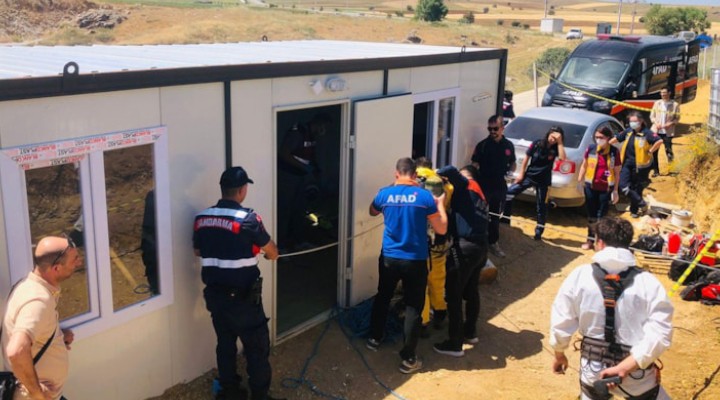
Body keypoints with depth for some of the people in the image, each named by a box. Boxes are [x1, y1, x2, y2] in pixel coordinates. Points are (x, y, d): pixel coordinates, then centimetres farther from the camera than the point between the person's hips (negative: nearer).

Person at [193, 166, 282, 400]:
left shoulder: (202, 218, 1)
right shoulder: (248, 219, -17)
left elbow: (198, 251, 17)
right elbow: (273, 254, -7)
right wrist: (262, 252, 15)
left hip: (215, 294, 6)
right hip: (243, 297, -6)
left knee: (225, 343, 19)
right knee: (257, 346, 7)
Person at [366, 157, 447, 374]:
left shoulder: (385, 193, -4)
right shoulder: (425, 196, -11)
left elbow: (372, 211, 20)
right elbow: (441, 230, -6)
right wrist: (440, 204, 8)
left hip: (389, 258, 3)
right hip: (415, 261, -3)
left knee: (382, 298, 24)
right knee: (413, 308, 7)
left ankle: (374, 339, 41)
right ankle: (408, 359, 11)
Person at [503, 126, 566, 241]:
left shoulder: (556, 148, -8)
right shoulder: (537, 143, -6)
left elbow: (563, 158, -27)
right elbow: (527, 157, 2)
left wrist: (560, 142, -25)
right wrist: (521, 173, -1)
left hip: (543, 181, -1)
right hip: (529, 176, 1)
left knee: (541, 207, 5)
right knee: (508, 193, -8)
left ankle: (538, 232, 17)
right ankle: (505, 219, 6)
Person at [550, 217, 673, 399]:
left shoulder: (580, 276, -10)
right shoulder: (648, 283, -13)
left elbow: (561, 321, -4)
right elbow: (660, 333, -21)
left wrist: (559, 354, 13)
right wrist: (625, 366, -21)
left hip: (593, 369, 2)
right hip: (636, 376, -2)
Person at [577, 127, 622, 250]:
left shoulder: (614, 152, -8)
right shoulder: (591, 148, -4)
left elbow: (617, 172, -2)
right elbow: (584, 165, 7)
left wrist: (615, 190, -2)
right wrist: (580, 180, 6)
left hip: (606, 188, -2)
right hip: (591, 186, 2)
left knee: (602, 215, 5)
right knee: (591, 214, 11)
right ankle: (590, 239, 22)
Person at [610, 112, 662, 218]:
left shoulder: (646, 133, -13)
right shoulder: (628, 131, 6)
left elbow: (659, 141, -24)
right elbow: (616, 138, 18)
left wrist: (650, 151, -17)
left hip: (640, 165, -5)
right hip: (627, 163, 5)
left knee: (637, 189, 8)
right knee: (623, 185, -9)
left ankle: (634, 210, 22)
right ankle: (640, 202, 4)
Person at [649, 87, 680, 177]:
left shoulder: (675, 105, 0)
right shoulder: (657, 103, 7)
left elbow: (677, 118, 3)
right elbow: (652, 116, 11)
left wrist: (670, 123, -15)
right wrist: (656, 123, -8)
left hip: (668, 132, -3)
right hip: (656, 131, 3)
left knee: (668, 150, -2)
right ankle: (656, 171, 9)